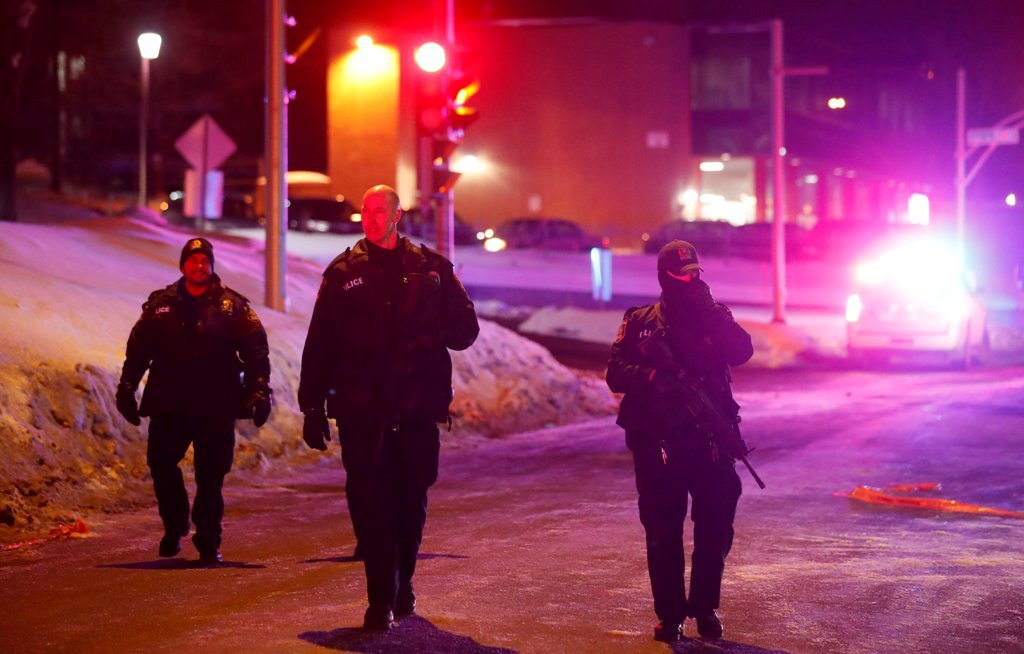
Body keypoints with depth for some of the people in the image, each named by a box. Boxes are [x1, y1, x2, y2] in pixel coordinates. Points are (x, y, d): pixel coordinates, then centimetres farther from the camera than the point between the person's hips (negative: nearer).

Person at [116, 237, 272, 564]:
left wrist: (259, 389, -9)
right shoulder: (160, 304, 9)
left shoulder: (232, 305, 4)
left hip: (216, 408, -2)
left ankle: (209, 542, 11)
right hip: (169, 405, 2)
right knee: (161, 464, -5)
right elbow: (138, 349, 13)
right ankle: (175, 525, 18)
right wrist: (126, 388, 6)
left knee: (211, 476, 0)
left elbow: (256, 350, 1)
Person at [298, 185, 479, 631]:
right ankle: (382, 600, -5)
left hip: (418, 408, 1)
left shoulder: (431, 268, 9)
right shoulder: (343, 272, 7)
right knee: (369, 502, -7)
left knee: (411, 499, 8)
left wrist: (430, 332, -10)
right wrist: (312, 408, 1)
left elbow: (465, 329, 11)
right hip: (360, 410, -1)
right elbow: (318, 345, 7)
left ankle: (402, 583, 28)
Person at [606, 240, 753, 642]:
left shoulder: (714, 318, 10)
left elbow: (742, 352, -9)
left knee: (716, 526, 1)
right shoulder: (640, 322, 7)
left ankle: (705, 607, 18)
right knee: (662, 532, 1)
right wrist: (651, 376, -20)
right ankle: (670, 614, 10)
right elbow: (616, 374, -2)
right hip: (657, 441, -1)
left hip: (710, 438, 1)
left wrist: (710, 309, -14)